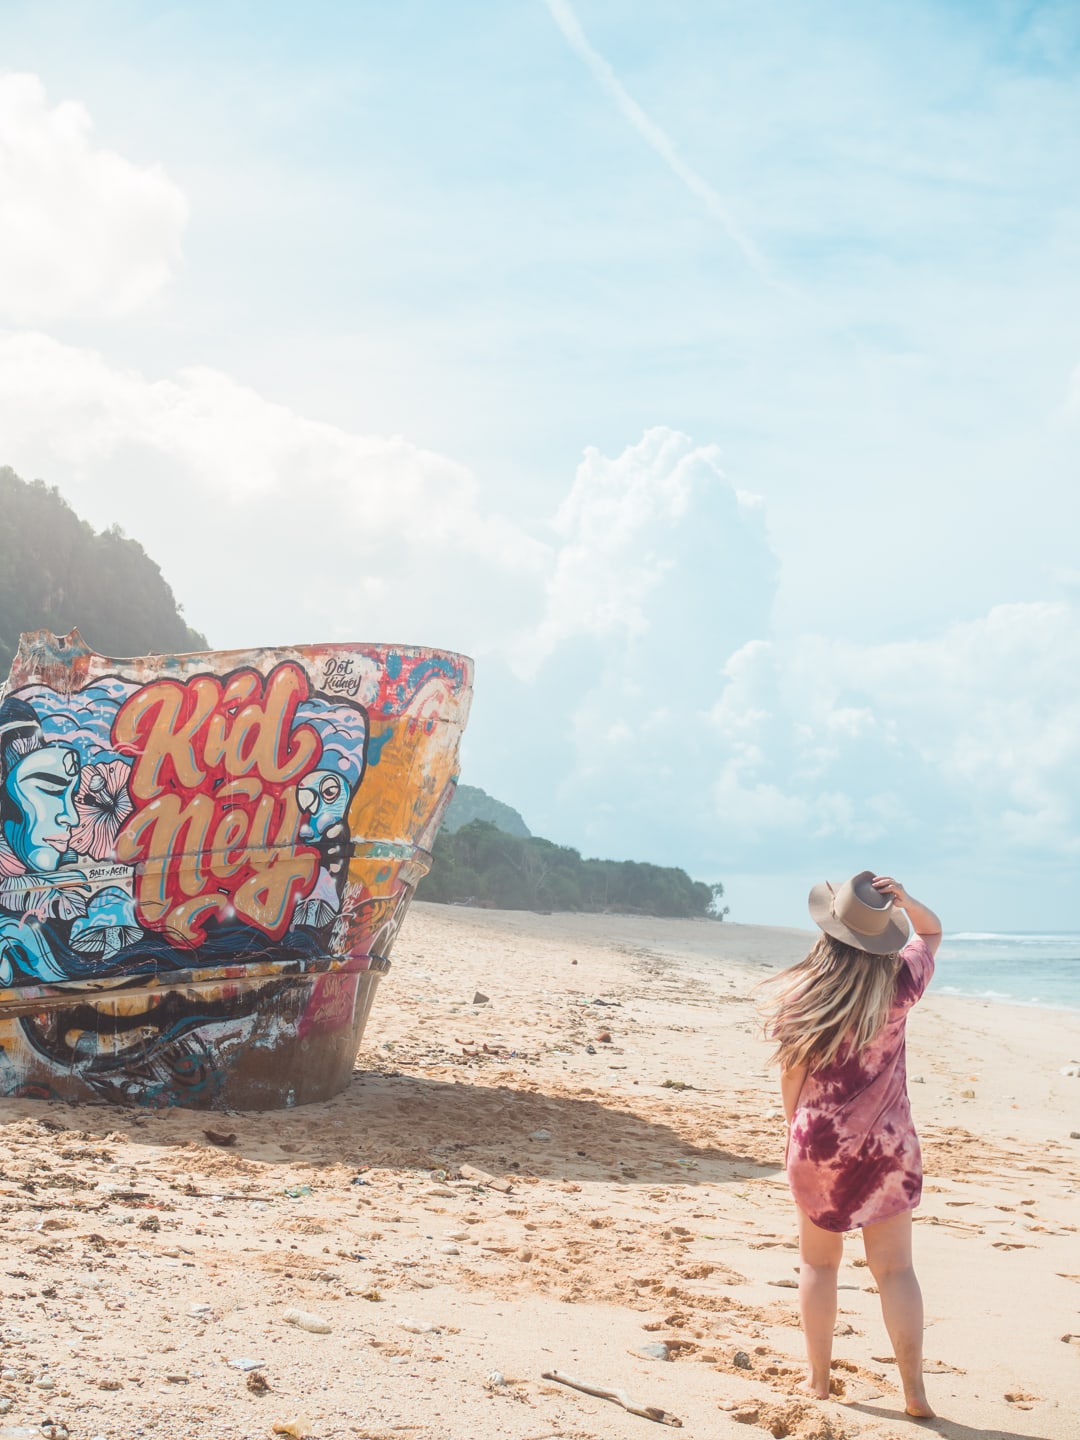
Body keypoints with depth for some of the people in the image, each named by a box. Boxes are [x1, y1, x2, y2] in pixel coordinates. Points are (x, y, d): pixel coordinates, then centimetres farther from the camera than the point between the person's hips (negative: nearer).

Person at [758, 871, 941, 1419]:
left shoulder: (800, 996, -12)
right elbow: (932, 932, 9)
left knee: (818, 1263, 15)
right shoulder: (897, 985, -10)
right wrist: (905, 901, -9)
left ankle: (818, 1379, 24)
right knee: (894, 1269, 9)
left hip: (819, 1147, 0)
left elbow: (791, 1077, -3)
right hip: (886, 1146, 1)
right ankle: (914, 1391, 11)